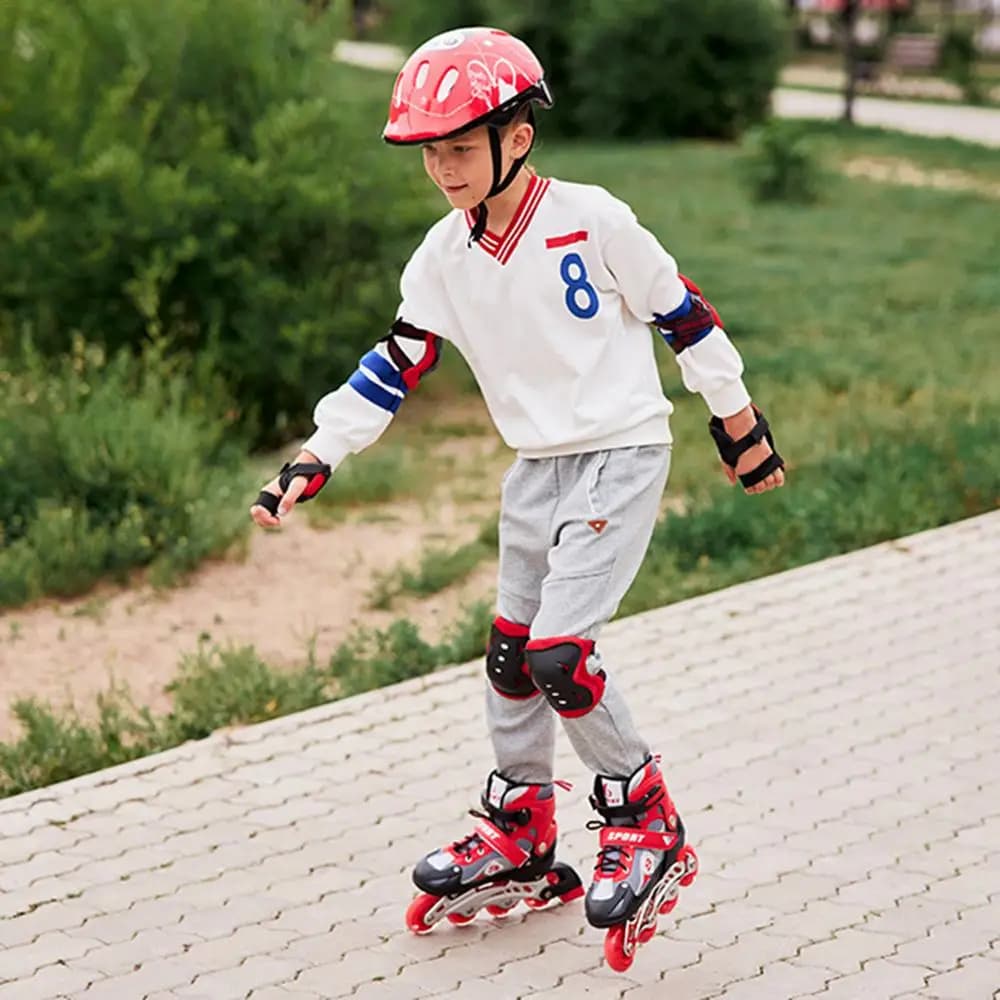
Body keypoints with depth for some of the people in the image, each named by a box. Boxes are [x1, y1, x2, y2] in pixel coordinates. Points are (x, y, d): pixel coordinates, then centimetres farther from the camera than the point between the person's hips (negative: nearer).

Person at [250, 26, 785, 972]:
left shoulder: (591, 221, -16)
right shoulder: (445, 256, 0)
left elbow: (684, 318, -6)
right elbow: (394, 365, 2)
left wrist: (741, 427, 2)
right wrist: (310, 463, -5)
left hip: (620, 453, -6)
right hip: (535, 467, 6)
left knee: (558, 653, -16)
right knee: (510, 654, 10)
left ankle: (646, 827, 2)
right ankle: (519, 840, 26)